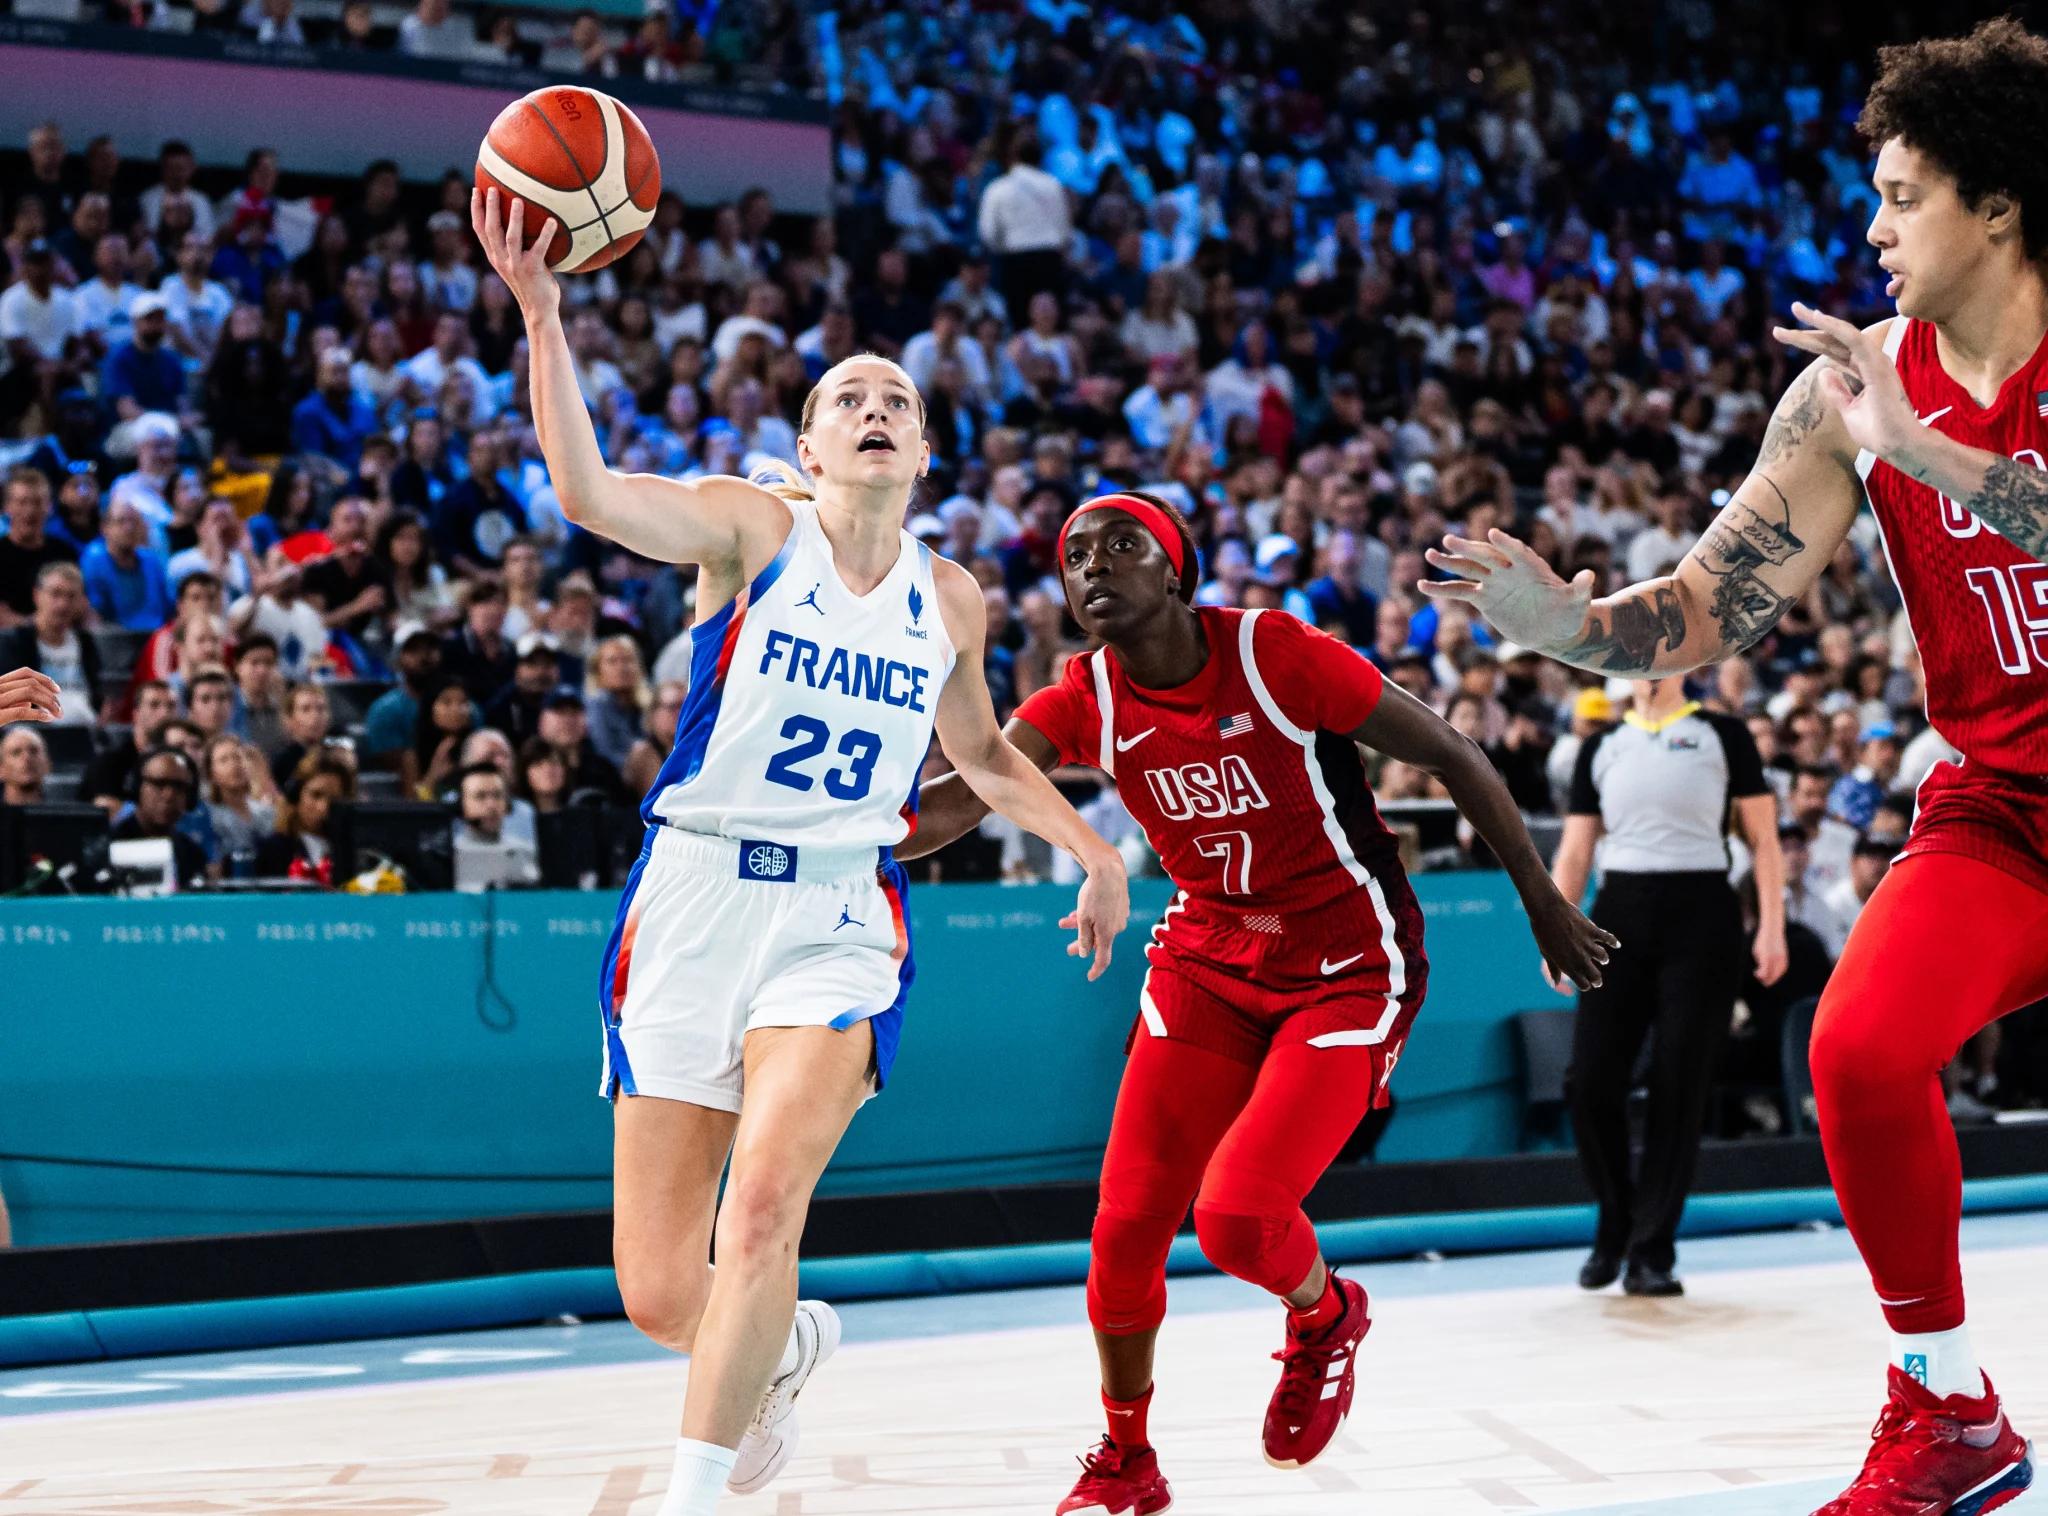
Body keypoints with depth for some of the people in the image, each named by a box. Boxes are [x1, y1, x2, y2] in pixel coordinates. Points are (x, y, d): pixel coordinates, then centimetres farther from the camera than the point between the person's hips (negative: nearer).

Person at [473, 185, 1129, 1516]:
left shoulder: (951, 598, 10)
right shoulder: (751, 526, -3)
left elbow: (981, 750, 29)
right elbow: (586, 490, -22)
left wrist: (1092, 847, 21)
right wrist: (540, 310, -32)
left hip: (841, 918, 1)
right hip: (693, 896, -1)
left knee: (763, 1206, -24)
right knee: (659, 1295, 1)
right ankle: (788, 1347, 37)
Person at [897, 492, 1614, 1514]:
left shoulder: (1278, 656, -19)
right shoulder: (1082, 705, -6)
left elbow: (1454, 758, -10)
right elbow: (951, 806, -18)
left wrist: (1545, 905, -3)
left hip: (1350, 967, -5)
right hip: (1207, 959, 5)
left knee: (1236, 1215, -20)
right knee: (1126, 1226, -1)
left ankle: (1326, 1318, 17)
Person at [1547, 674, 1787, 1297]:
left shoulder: (1723, 736, 6)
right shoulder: (1601, 748, 14)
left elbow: (1763, 839, 3)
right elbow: (1574, 853, 13)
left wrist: (1771, 926, -7)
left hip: (1701, 917, -2)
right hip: (1621, 914, 3)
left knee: (1681, 1088, -4)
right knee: (1590, 1082, -6)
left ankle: (1651, 1253, 4)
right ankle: (1615, 1227, 16)